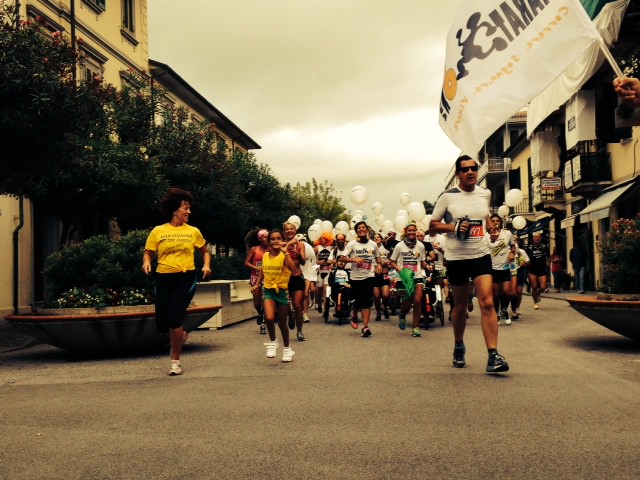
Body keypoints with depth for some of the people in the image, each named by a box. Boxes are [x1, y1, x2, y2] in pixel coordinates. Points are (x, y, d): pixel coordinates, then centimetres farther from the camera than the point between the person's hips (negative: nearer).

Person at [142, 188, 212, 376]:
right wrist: (146, 262, -15)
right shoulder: (158, 231, 2)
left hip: (186, 278, -1)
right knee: (162, 324, 1)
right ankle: (180, 335, 39)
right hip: (163, 279, 1)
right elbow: (148, 253, 7)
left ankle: (175, 361, 6)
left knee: (174, 319, -13)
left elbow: (205, 251, 18)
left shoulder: (193, 231, 5)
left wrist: (206, 265, 0)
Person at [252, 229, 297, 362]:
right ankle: (272, 342, 6)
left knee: (282, 322, 9)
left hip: (282, 291, -2)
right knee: (269, 318, -21)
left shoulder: (284, 255, -11)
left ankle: (287, 349, 31)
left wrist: (285, 251, -30)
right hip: (268, 290, 2)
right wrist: (257, 284, 13)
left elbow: (293, 268, -31)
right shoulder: (265, 255, 2)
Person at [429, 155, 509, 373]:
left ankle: (493, 356, -14)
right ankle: (458, 347, 34)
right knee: (460, 306, 12)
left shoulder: (486, 194, 6)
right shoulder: (447, 196, -6)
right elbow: (433, 226, -2)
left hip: (481, 255, 2)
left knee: (487, 303, -13)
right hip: (456, 257, -2)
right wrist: (454, 227, -17)